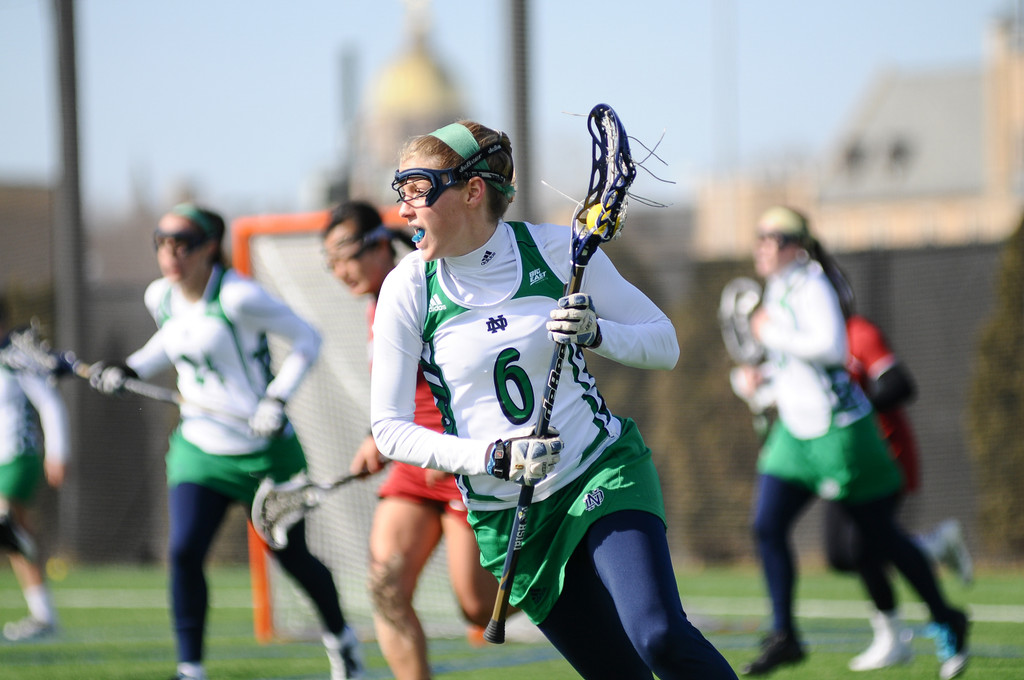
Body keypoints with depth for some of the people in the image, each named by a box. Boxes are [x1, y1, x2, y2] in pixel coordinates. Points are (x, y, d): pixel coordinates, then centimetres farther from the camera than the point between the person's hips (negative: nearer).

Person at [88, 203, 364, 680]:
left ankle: (340, 639, 36)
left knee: (292, 557, 8)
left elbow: (307, 339, -11)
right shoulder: (161, 297, 1)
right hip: (198, 447, 5)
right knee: (184, 552, -15)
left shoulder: (237, 297, -20)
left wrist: (277, 399, -20)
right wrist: (130, 369, 9)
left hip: (262, 450, -5)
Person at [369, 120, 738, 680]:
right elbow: (390, 429, -4)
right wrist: (494, 457, -18)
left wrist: (596, 333, -20)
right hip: (507, 517, 1)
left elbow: (664, 344, 1)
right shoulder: (407, 288, -6)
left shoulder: (556, 248, -7)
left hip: (605, 472, -1)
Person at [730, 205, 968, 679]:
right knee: (767, 527, -4)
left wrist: (772, 333, -21)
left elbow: (830, 348, -30)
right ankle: (783, 636, 3)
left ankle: (946, 622, 18)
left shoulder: (811, 286, -16)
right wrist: (759, 375, 6)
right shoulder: (778, 288, 11)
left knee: (879, 536, 2)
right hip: (795, 431, 8)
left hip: (838, 429, -8)